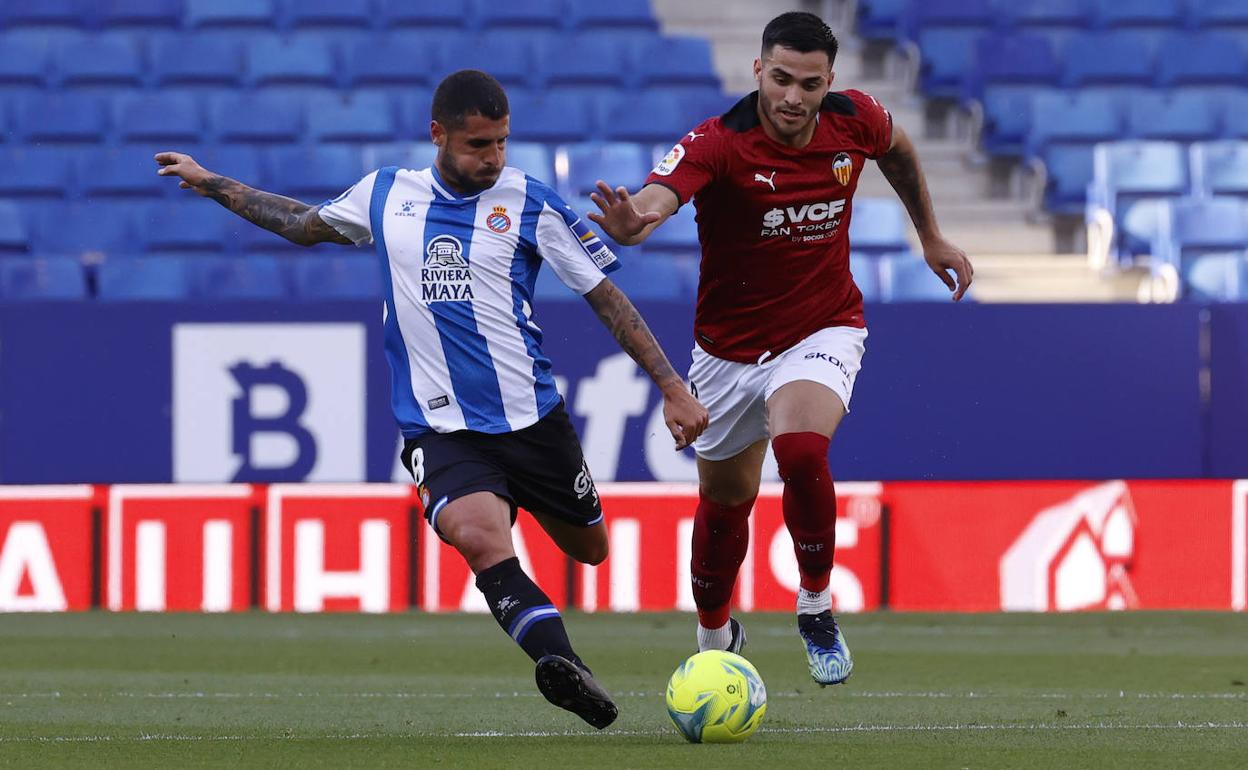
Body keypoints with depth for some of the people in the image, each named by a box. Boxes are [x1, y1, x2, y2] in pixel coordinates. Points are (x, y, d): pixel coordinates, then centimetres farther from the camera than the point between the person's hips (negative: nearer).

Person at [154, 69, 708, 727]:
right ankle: (564, 667, -40)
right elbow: (306, 225, 29)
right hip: (440, 428, -1)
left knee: (589, 551, 12)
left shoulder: (529, 203, 1)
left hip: (531, 419, 1)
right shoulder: (385, 195, 8)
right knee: (478, 535, -30)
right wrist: (212, 185, 29)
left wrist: (671, 387, 0)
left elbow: (607, 297, 4)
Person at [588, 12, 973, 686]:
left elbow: (898, 149, 14)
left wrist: (930, 236, 22)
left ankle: (816, 607, -8)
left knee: (801, 451, -31)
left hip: (822, 332, 0)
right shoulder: (718, 144, -24)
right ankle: (714, 638, 44)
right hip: (730, 346, 0)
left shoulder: (855, 122, -13)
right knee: (725, 503, 15)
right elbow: (656, 199, -44)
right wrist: (632, 221, -68)